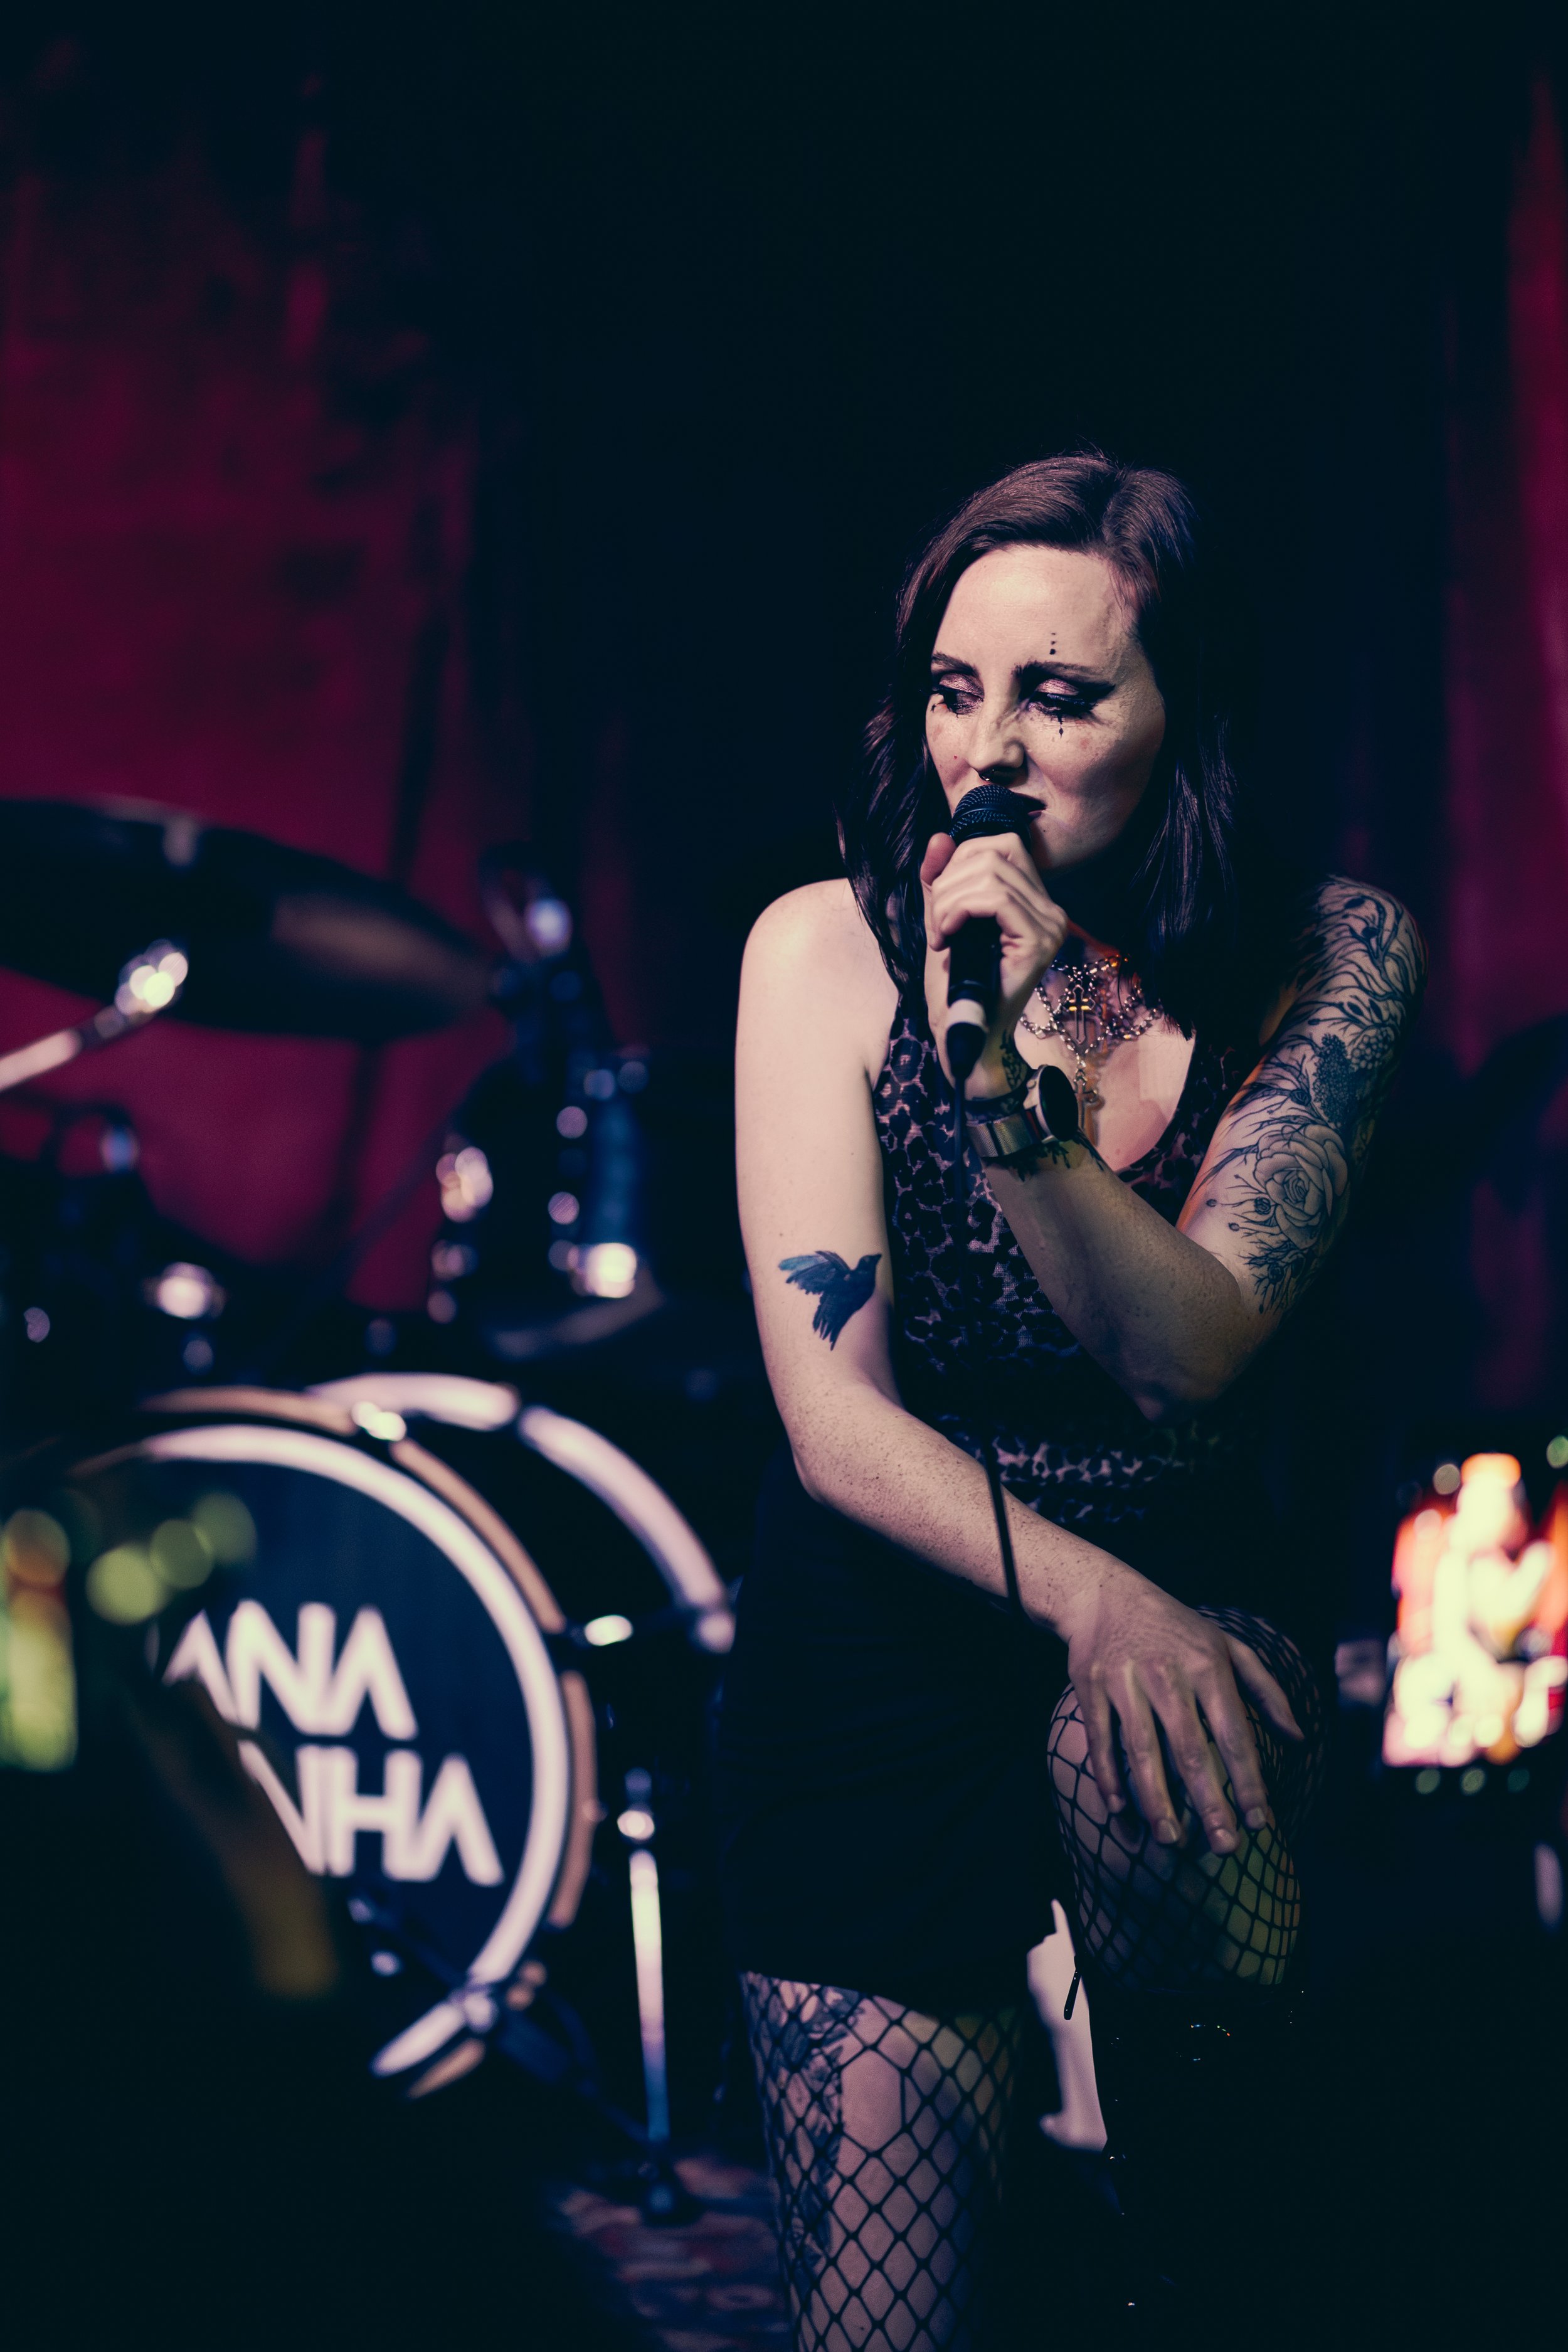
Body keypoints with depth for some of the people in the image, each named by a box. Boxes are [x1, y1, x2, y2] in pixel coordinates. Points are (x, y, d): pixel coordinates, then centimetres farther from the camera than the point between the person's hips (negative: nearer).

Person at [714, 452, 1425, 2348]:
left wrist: (1010, 1073, -33)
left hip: (1183, 1589, 2)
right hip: (884, 1635, -2)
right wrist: (1088, 1601, -27)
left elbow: (1187, 1357, -19)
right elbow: (836, 1421, -13)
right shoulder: (830, 944, -10)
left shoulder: (1327, 958, -8)